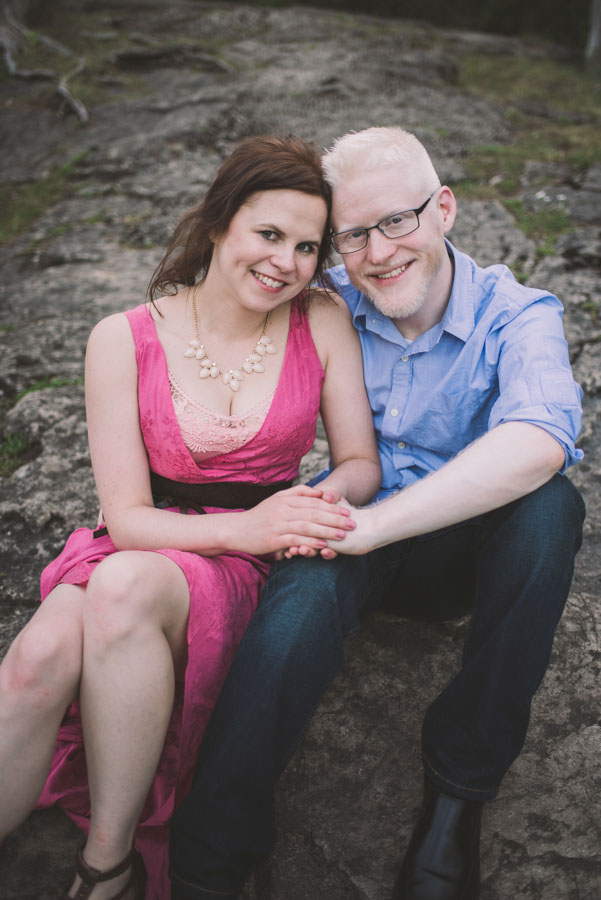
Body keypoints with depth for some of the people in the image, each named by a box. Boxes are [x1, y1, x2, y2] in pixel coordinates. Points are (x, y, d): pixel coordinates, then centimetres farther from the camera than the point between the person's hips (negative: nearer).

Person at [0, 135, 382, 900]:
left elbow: (361, 463, 3)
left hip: (241, 574, 0)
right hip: (140, 550, 1)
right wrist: (243, 527, -26)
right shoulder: (124, 340, -5)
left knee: (126, 586, -34)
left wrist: (318, 503, -22)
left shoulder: (322, 324, -1)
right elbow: (126, 515, -8)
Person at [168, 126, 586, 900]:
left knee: (548, 507, -32)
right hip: (355, 536, 1)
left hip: (468, 551, 0)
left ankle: (458, 789, -17)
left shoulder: (516, 317, -12)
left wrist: (372, 526, -36)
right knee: (302, 593, -34)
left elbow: (538, 444, -32)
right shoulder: (330, 305, -3)